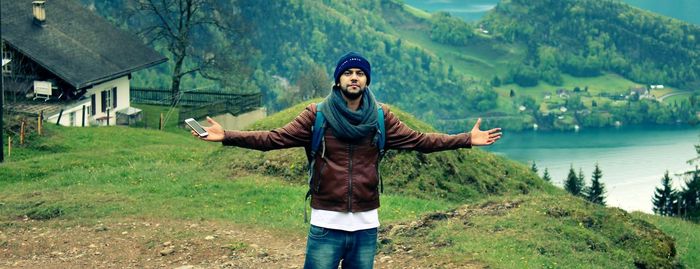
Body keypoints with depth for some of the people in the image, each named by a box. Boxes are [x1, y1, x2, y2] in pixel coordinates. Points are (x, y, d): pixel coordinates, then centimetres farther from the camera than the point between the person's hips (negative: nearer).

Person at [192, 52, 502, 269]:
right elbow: (275, 138, -8)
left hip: (367, 224, 3)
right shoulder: (316, 115, -3)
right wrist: (227, 136, -18)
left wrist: (467, 139, 0)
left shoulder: (381, 117, 4)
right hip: (326, 223, -2)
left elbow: (420, 140, 5)